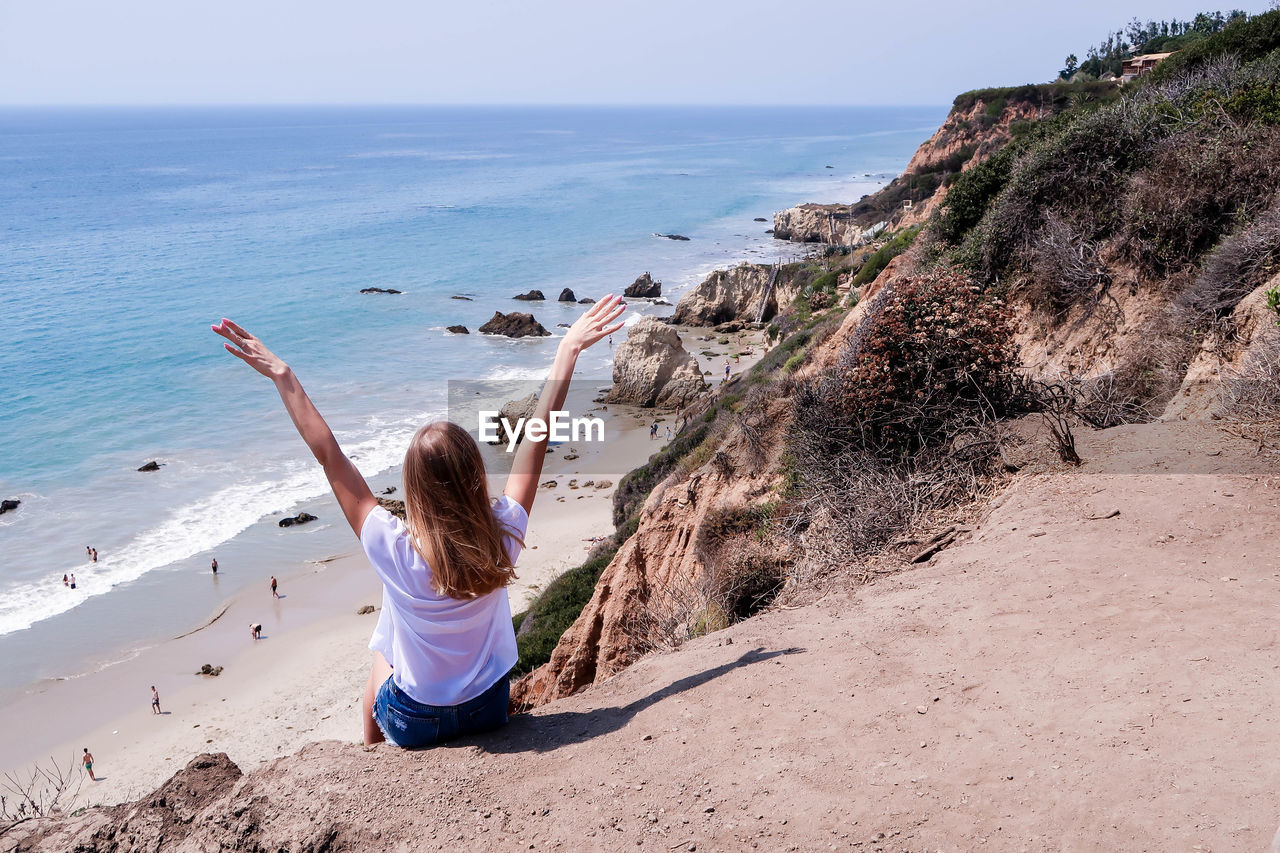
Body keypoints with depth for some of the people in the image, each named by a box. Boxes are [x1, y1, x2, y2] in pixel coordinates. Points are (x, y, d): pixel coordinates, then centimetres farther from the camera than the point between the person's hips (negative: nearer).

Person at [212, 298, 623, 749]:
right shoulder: (501, 538, -25)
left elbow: (328, 454, -22)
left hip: (415, 724, -1)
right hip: (491, 710, 1)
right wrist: (568, 350, -7)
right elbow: (536, 439, -16)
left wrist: (281, 375, -13)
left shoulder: (394, 551, -30)